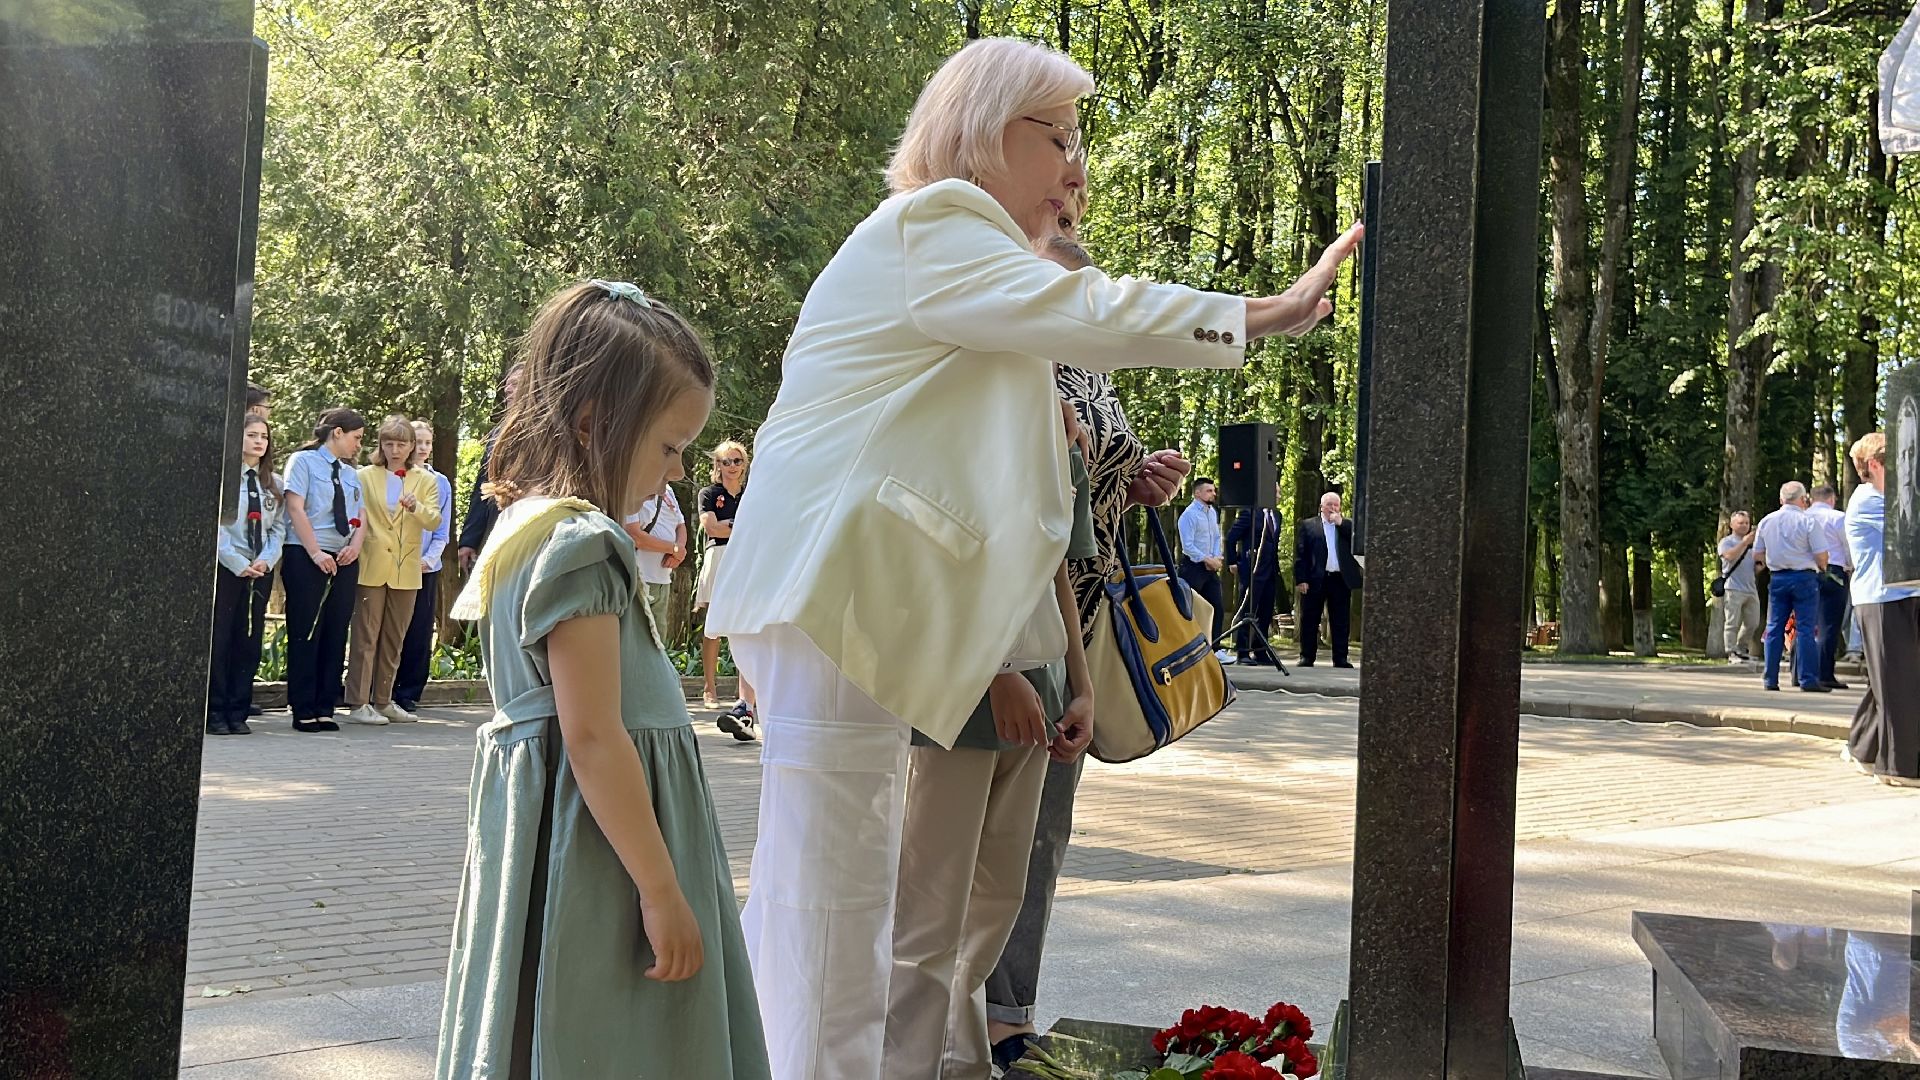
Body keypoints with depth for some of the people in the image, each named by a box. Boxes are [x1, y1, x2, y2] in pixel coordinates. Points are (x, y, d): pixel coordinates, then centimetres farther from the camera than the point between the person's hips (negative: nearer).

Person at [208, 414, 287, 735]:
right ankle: (215, 713, 3)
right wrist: (239, 563, -13)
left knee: (250, 641, 5)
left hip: (261, 572, 5)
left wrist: (266, 560, -7)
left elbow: (278, 528, 9)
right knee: (219, 640, -3)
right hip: (225, 568, -5)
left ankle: (237, 713, 10)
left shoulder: (273, 483, 12)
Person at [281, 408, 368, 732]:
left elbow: (361, 517, 13)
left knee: (336, 633, 4)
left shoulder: (351, 474, 18)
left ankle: (325, 708, 8)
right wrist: (316, 552, -15)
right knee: (305, 633, -4)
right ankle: (303, 710, 0)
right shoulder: (303, 461, 0)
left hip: (344, 560, 6)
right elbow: (295, 508, -8)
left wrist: (355, 545, -8)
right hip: (305, 558, -6)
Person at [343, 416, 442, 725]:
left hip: (406, 570, 3)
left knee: (394, 639, 9)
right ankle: (358, 704, -4)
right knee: (366, 636, -4)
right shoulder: (365, 476, 7)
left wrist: (415, 507, -22)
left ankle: (382, 701, 18)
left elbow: (434, 522, -3)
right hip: (371, 568, -2)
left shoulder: (425, 481, 9)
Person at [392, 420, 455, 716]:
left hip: (426, 568, 2)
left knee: (420, 632, 3)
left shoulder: (440, 483, 9)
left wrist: (428, 559, -5)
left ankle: (409, 693, 9)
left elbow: (442, 530, 10)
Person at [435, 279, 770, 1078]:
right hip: (595, 839, -10)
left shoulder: (525, 528, 13)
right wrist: (661, 888, -19)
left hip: (537, 822, 10)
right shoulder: (584, 545, -17)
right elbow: (593, 736, -22)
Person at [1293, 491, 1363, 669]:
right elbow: (1300, 554, 1)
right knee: (1310, 620, 3)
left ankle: (1340, 658, 7)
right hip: (1315, 580, -2)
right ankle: (1307, 657, 9)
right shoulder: (1308, 525, 6)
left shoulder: (1347, 525, 13)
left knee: (1341, 621, 3)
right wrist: (1301, 579, -7)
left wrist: (1341, 523, -7)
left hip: (1341, 580, 2)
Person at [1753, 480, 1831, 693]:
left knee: (1774, 628, 8)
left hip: (1777, 578, 4)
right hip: (1804, 577, -4)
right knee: (1806, 628, -3)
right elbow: (1821, 556, -9)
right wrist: (1822, 567, 13)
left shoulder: (1766, 522, 5)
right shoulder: (1806, 521, -9)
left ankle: (1771, 679, 8)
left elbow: (1757, 555, 10)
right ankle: (1808, 679, -5)